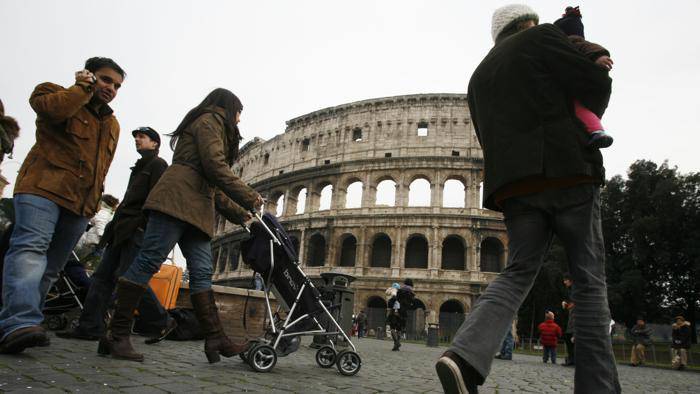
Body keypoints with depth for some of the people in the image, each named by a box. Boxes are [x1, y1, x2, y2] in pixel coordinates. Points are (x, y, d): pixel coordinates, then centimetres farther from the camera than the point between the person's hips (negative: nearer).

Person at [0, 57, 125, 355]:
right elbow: (50, 108, -16)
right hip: (43, 188, -6)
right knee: (31, 247, -24)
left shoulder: (112, 125, 26)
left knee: (51, 267, 2)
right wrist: (83, 88, -1)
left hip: (81, 204, 6)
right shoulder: (57, 94, 10)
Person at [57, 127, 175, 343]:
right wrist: (111, 229, 22)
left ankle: (161, 323, -6)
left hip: (139, 231, -9)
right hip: (124, 232, 9)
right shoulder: (139, 168, 31)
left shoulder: (158, 165, 2)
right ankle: (89, 327, 3)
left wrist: (142, 226, -21)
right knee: (103, 275, 2)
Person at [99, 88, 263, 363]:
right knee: (150, 260, -12)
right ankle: (117, 333, -9)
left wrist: (241, 215, 27)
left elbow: (213, 188, 30)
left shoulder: (210, 126, 33)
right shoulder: (210, 121, 5)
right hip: (178, 199, -10)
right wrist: (249, 197, -6)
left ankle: (215, 338, -7)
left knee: (202, 272, -2)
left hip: (196, 210, 10)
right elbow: (215, 167, -10)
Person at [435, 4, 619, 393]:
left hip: (516, 185, 5)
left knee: (518, 273, 0)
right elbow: (595, 83, 1)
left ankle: (465, 356, -22)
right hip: (568, 171, -5)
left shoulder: (479, 77, 26)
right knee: (590, 281, 1)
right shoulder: (540, 38, 9)